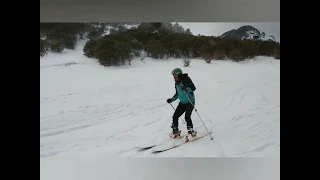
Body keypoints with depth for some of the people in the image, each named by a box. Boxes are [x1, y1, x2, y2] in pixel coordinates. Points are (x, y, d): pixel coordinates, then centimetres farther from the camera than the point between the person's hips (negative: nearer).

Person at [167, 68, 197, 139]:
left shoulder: (186, 80, -15)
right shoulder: (177, 83, 7)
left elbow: (193, 88, -24)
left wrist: (186, 89, -40)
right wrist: (172, 99, 8)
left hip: (190, 102, -7)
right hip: (182, 103, 7)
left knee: (187, 117, -19)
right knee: (175, 116, 2)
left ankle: (191, 131, 2)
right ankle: (175, 131, 22)